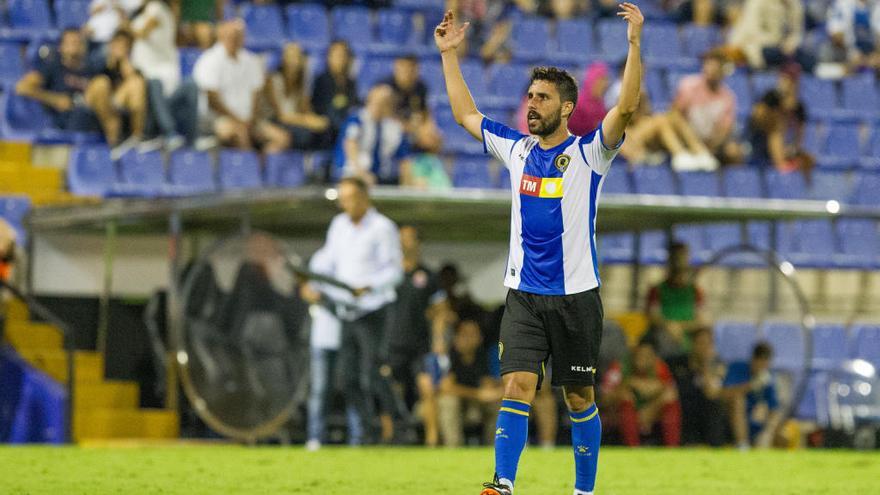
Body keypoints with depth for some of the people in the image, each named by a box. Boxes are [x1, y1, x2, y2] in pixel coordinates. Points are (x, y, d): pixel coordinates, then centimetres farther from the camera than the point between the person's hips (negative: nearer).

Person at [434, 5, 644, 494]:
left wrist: (634, 43, -26)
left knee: (579, 399, 5)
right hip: (523, 294, 3)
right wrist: (449, 54, 22)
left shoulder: (588, 153, -4)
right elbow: (466, 114, 23)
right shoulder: (517, 148, 10)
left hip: (576, 295, -3)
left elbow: (626, 107, -19)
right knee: (517, 388, -10)